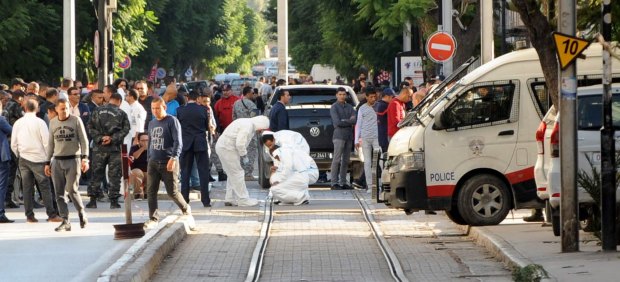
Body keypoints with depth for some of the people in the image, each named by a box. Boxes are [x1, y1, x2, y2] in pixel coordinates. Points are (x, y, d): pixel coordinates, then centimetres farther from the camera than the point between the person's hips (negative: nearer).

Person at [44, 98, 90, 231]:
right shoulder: (53, 123, 10)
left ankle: (81, 213, 12)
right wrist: (47, 163, 14)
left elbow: (84, 141, -3)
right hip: (57, 160, 4)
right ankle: (65, 221, 5)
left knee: (71, 190, -12)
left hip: (73, 159, -4)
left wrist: (85, 158, -14)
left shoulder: (76, 120, -1)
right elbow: (51, 144, 17)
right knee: (59, 193, 1)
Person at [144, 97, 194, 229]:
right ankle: (153, 218, 3)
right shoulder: (152, 123, 16)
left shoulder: (172, 121, -6)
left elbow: (178, 142, -14)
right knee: (151, 191, -2)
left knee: (172, 191, -4)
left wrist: (173, 158, -24)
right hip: (153, 162, 6)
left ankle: (185, 209, 21)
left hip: (168, 162, -6)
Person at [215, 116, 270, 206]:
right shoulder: (247, 127, -21)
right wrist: (244, 155, -11)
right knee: (237, 174, -4)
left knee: (233, 174, 16)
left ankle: (230, 199, 21)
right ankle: (243, 200, 2)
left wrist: (244, 154, 7)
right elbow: (240, 144, -26)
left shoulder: (249, 124, 12)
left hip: (223, 147, 11)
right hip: (227, 149, -11)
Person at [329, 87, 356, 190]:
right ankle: (334, 183, -10)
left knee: (346, 160, 7)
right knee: (337, 160, -9)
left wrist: (344, 121, -7)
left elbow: (355, 119, 3)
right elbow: (337, 122, -13)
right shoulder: (334, 107, -1)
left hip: (349, 136, 6)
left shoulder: (349, 107, 16)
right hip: (339, 136, -6)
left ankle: (343, 182, 10)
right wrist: (350, 121, -4)